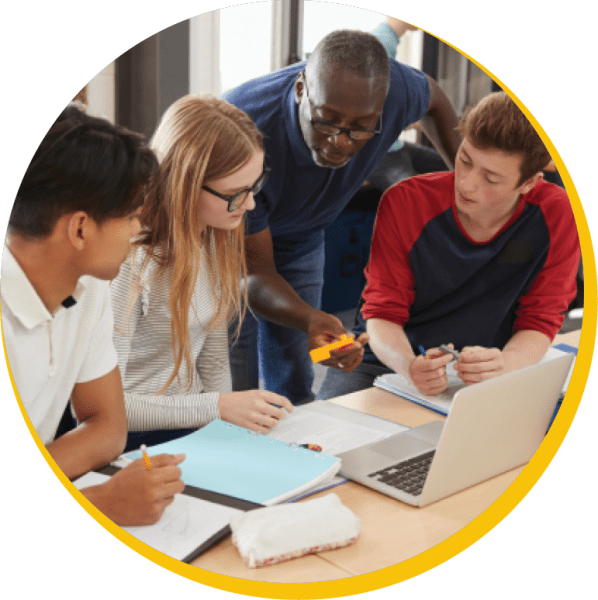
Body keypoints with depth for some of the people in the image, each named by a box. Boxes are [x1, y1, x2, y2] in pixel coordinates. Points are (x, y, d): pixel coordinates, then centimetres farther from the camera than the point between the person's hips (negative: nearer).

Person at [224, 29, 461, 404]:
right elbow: (255, 271, -33)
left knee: (295, 392, 8)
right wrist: (310, 320, -53)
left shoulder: (394, 88, -28)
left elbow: (433, 97, 1)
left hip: (301, 238, 4)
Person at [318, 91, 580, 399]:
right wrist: (409, 366, -34)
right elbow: (382, 313, -11)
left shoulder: (555, 215, -13)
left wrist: (505, 363, -31)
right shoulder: (404, 203, -15)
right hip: (392, 357, -1)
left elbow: (538, 322, -7)